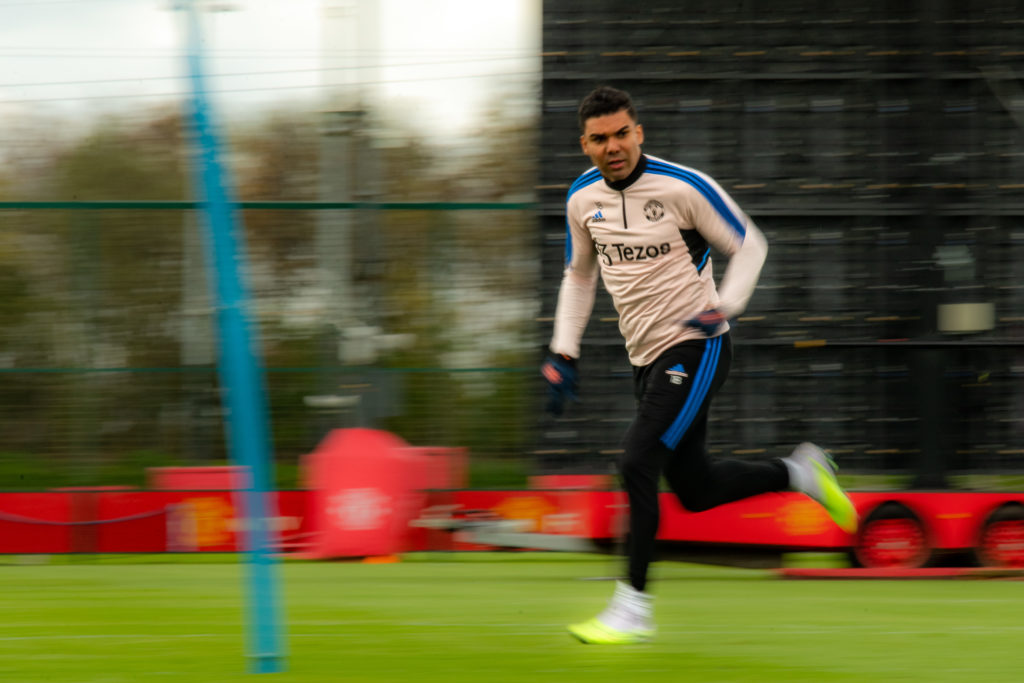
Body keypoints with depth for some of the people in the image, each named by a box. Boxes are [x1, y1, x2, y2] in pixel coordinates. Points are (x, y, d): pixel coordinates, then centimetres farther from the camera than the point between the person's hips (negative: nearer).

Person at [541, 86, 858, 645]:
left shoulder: (683, 188, -14)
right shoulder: (582, 199, 3)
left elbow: (749, 246, -4)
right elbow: (579, 275, 19)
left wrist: (724, 306, -19)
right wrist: (562, 353, 11)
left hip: (695, 349, -7)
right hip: (646, 360, 7)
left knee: (637, 463, -19)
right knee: (695, 489, 11)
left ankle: (634, 607, -12)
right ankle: (798, 473, 35)